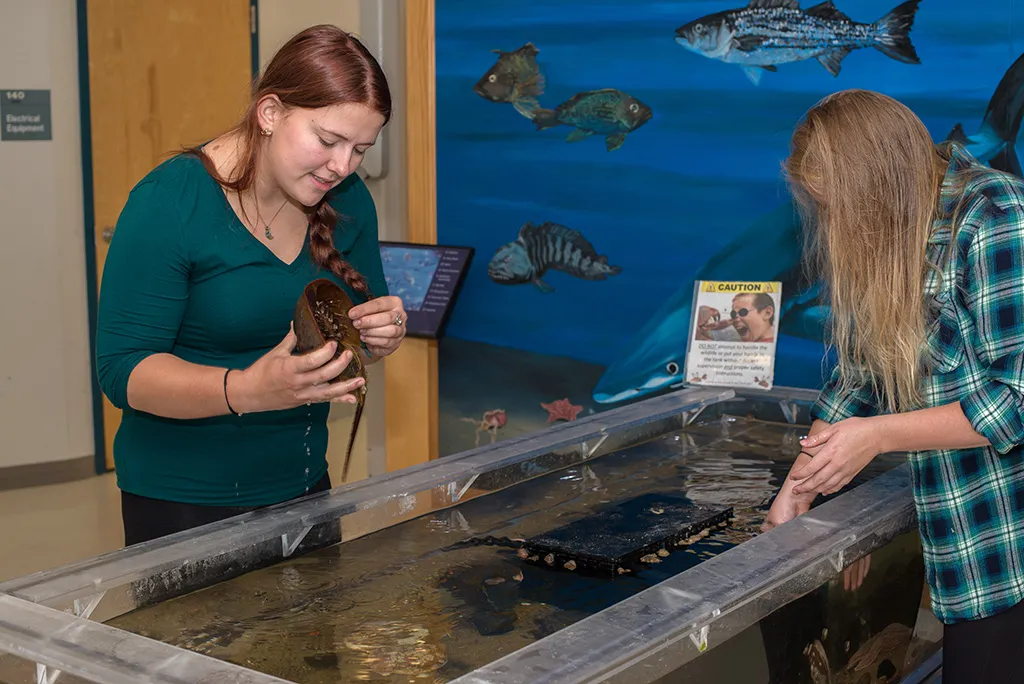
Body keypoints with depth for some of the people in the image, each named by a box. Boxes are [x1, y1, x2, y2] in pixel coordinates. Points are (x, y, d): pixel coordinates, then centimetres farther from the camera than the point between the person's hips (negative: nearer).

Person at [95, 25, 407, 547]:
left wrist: (382, 336, -14)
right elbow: (121, 369, -21)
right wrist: (247, 390, -37)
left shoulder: (347, 201, 0)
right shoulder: (169, 202, -18)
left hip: (303, 484, 6)